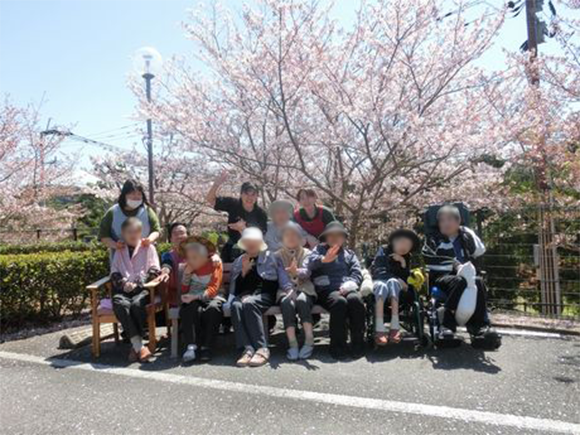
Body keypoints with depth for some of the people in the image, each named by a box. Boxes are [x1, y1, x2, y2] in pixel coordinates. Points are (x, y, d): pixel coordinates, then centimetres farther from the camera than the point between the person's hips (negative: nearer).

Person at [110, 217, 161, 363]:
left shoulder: (148, 248, 15)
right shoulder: (120, 251, 23)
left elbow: (154, 270, 6)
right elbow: (114, 272, 16)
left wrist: (138, 284, -6)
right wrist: (123, 283, -5)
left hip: (143, 288, -2)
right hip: (123, 289, 2)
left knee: (137, 304, -34)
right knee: (120, 304, -31)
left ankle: (135, 346, -24)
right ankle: (139, 346, -34)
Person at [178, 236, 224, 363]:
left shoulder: (215, 264, 0)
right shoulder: (187, 267, 11)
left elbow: (213, 290, -8)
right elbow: (184, 291, 9)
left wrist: (195, 296, -21)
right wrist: (186, 273, -5)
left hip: (211, 298, -2)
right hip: (193, 299, 3)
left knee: (213, 309, -35)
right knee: (188, 309, -32)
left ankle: (206, 347, -27)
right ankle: (191, 345, -34)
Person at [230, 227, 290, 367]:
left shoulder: (270, 257, 15)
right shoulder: (239, 261, 22)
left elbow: (282, 277, 4)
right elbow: (235, 288, 15)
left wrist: (289, 290, -16)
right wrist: (244, 271, 1)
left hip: (265, 294, -2)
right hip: (245, 294, 3)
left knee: (249, 303, -35)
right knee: (236, 305, -32)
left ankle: (262, 348, -33)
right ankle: (247, 349, -36)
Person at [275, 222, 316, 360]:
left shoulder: (307, 253, 13)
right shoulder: (278, 255, 16)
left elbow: (306, 272, -8)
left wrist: (297, 272, -35)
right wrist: (289, 290, -22)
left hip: (304, 289, 0)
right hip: (286, 290, 1)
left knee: (301, 300, -36)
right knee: (287, 303, -34)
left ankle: (309, 341, -34)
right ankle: (292, 344, -35)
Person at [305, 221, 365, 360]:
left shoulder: (349, 253, 27)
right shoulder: (319, 250, 20)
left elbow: (357, 273, 13)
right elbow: (310, 263, -3)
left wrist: (348, 285, -9)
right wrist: (323, 259, -26)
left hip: (346, 289, 2)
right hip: (326, 290, -2)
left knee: (356, 299, -32)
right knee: (339, 302, -34)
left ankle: (358, 344, -23)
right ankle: (338, 347, -26)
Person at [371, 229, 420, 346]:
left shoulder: (406, 257, 15)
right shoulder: (383, 251, 3)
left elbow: (406, 278, 7)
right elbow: (379, 271, -7)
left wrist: (403, 263, -8)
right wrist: (398, 279, -16)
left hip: (395, 284, 2)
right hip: (379, 281, -2)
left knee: (392, 282, -35)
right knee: (382, 286, -39)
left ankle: (395, 326, -45)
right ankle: (379, 329, -52)